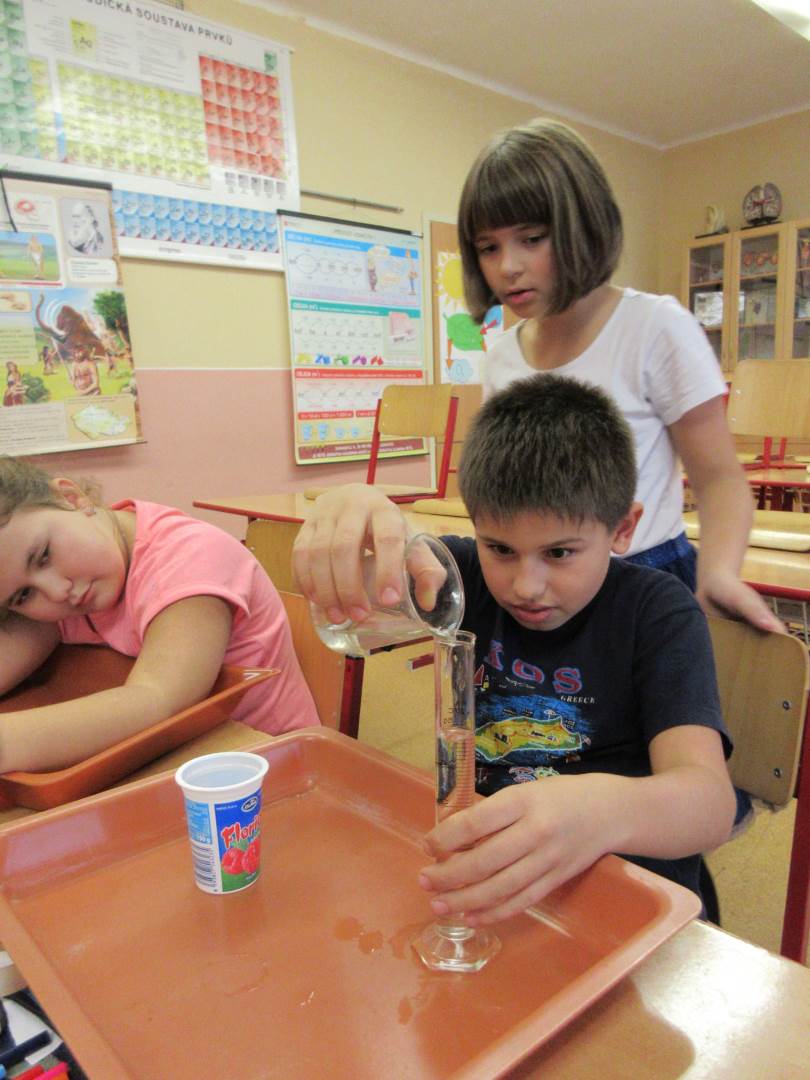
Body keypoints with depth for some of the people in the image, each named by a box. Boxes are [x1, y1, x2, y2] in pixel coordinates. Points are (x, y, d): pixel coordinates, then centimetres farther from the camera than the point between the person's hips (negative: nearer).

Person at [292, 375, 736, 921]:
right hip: (472, 865, 3)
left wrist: (601, 811, -45)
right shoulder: (469, 572, -2)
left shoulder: (658, 612, -11)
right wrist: (349, 511, -36)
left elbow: (710, 799, -23)